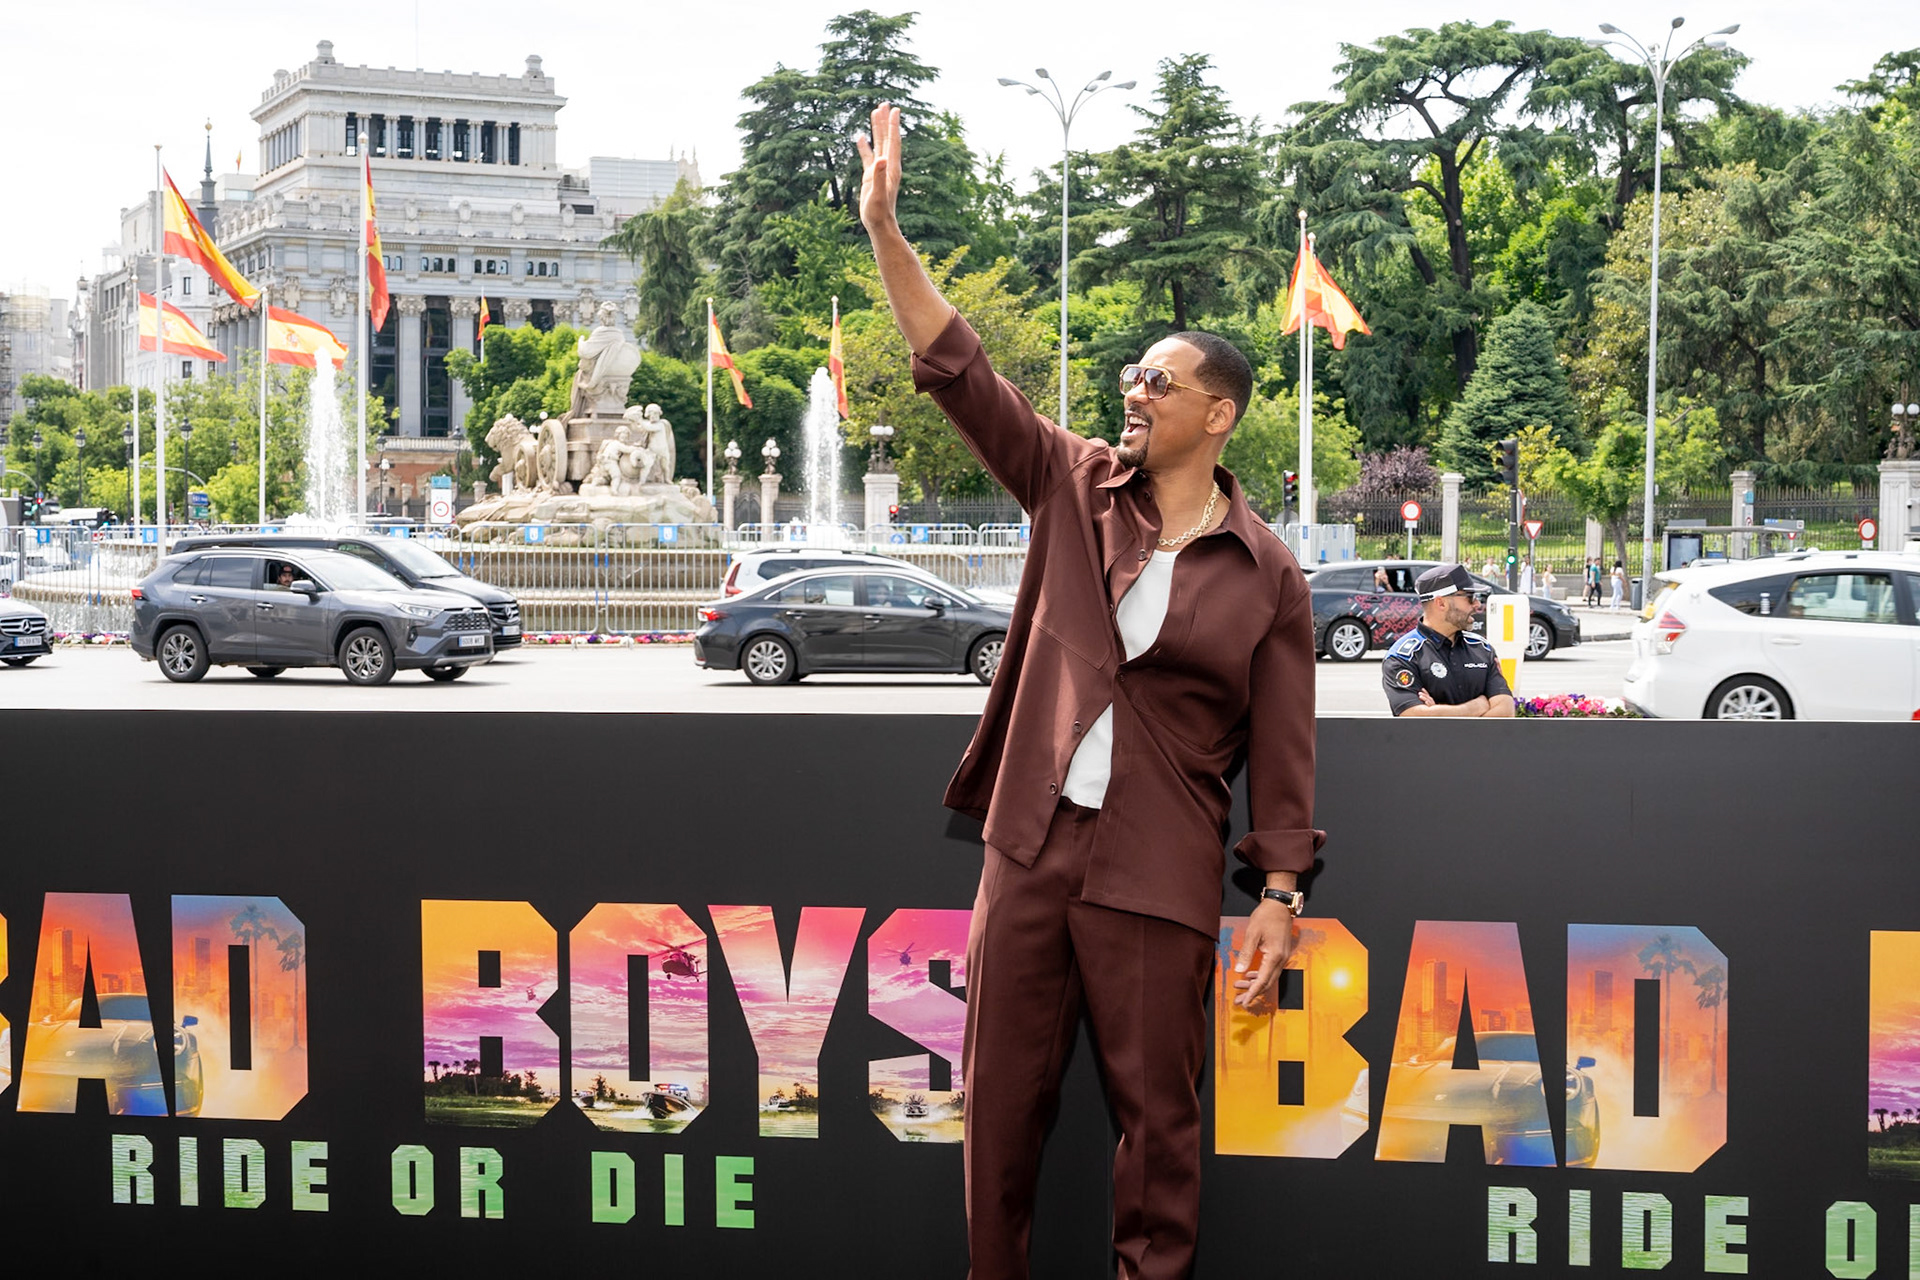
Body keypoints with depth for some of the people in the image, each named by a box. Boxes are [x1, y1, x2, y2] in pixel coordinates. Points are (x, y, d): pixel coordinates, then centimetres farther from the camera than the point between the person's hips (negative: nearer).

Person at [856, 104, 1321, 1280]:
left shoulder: (1266, 576, -2)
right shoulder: (1077, 488, 6)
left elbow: (1284, 756, -2)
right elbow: (961, 373, 0)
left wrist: (1279, 894, -8)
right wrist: (886, 231, -6)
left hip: (1158, 880, -3)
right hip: (1032, 849, 3)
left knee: (1158, 1116, 4)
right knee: (1001, 1104, 10)